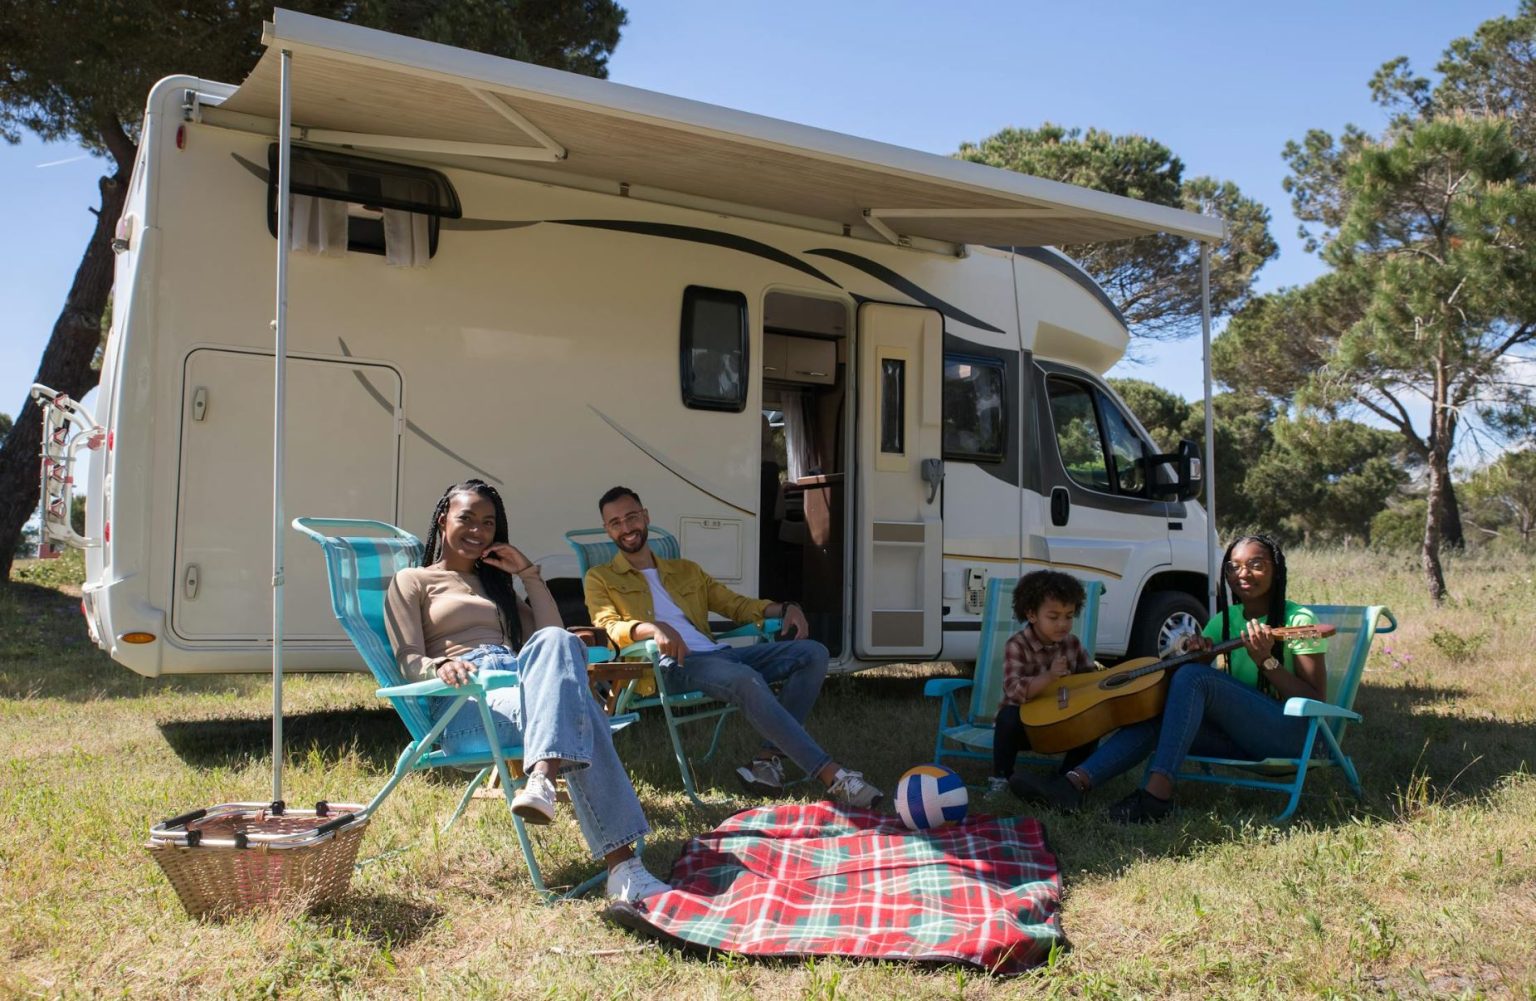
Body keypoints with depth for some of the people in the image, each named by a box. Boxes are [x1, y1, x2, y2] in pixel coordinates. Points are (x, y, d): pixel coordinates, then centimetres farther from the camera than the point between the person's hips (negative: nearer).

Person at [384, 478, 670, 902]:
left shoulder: (494, 583, 36)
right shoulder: (413, 581, 20)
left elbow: (552, 631, 25)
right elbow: (408, 661, 5)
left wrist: (527, 573, 18)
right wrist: (440, 667, -19)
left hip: (521, 680, 4)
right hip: (463, 702, -4)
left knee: (553, 643, -36)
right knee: (575, 710, -35)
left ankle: (541, 780, -54)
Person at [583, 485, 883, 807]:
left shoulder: (685, 570, 31)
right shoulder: (600, 578, 16)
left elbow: (736, 604, 27)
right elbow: (608, 626, -3)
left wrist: (784, 609, 7)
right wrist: (652, 628, -25)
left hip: (717, 655, 7)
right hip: (668, 666, -6)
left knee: (813, 652, -12)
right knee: (747, 679, -36)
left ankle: (768, 757, -22)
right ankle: (830, 774, -36)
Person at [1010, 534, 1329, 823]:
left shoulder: (1298, 620, -4)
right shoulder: (1225, 620, 14)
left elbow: (1316, 700, -10)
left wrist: (1266, 661, -22)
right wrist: (1191, 651, -6)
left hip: (1290, 732, -6)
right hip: (1239, 734, 6)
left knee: (1191, 677, -27)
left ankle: (1157, 794, -35)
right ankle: (1075, 784, -33)